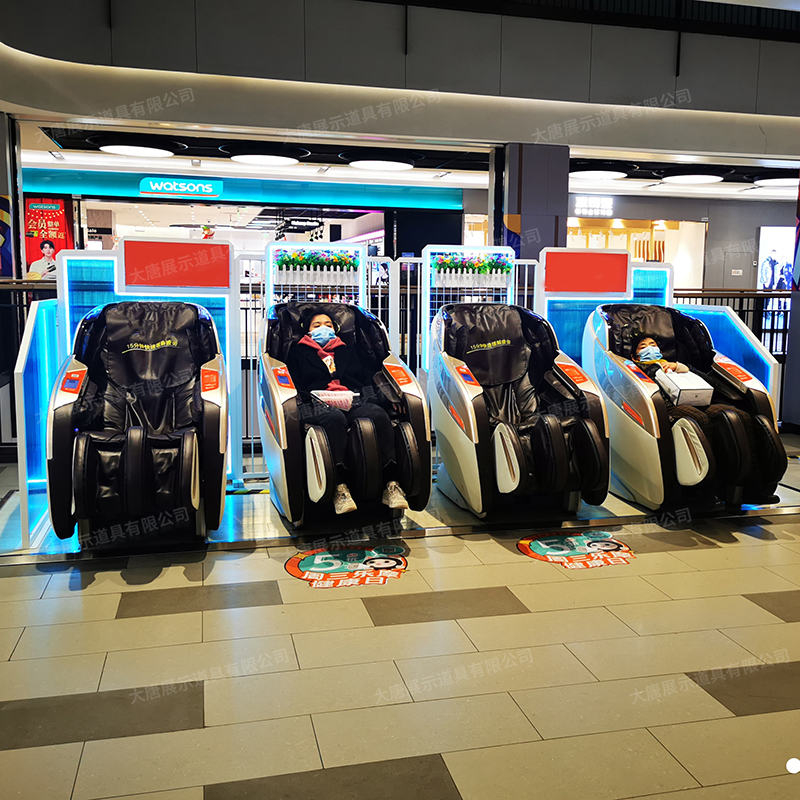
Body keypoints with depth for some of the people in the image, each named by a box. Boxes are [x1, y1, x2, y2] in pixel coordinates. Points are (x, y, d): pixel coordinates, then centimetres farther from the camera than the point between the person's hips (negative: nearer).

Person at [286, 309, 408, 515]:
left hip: (354, 403, 3)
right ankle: (340, 488, -50)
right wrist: (311, 399, -8)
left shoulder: (348, 352, 36)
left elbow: (366, 380, 25)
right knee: (335, 418, -41)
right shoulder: (299, 353, 26)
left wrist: (368, 395, 2)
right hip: (319, 406, -3)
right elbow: (294, 387, 12)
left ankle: (392, 485, -44)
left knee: (379, 413, -33)